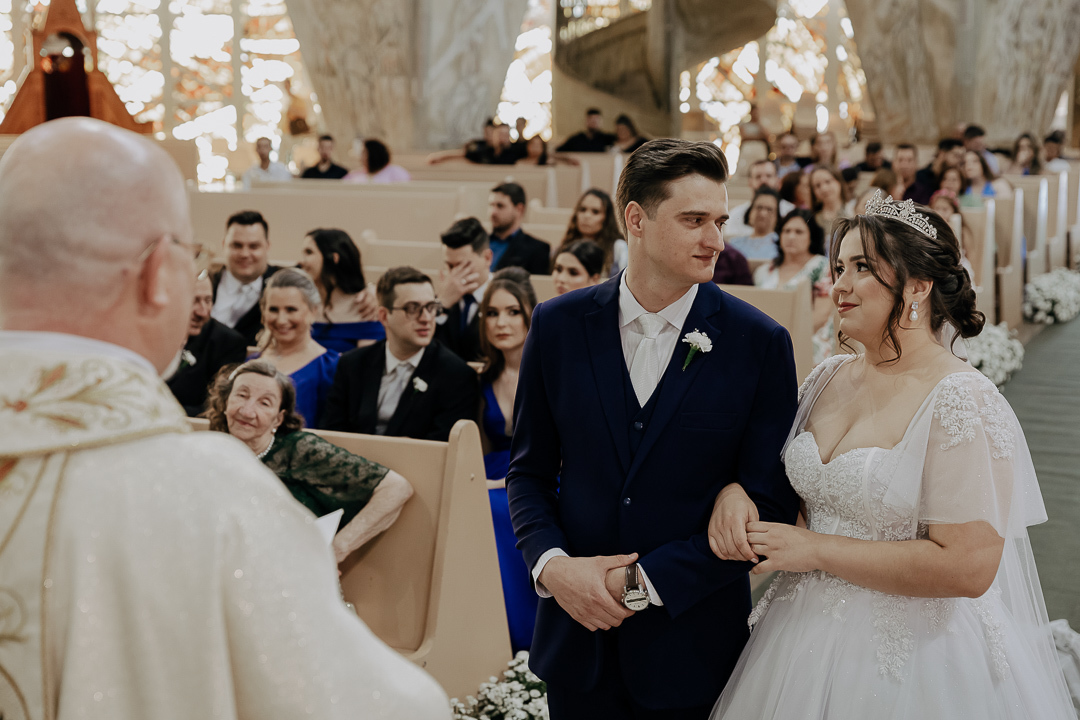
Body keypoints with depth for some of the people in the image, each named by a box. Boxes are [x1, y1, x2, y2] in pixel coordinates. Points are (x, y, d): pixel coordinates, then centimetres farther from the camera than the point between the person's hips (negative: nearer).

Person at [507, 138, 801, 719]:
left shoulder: (759, 343, -8)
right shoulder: (559, 325, -1)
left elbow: (770, 508, -8)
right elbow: (530, 470, 6)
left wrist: (644, 582, -13)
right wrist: (551, 563, -12)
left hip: (693, 648, -1)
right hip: (577, 637, 2)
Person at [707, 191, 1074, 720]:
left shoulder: (962, 402, -18)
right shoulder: (829, 379, 3)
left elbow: (967, 567, -24)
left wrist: (817, 549, -19)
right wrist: (736, 492, -6)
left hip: (910, 656, -7)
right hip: (810, 635, 7)